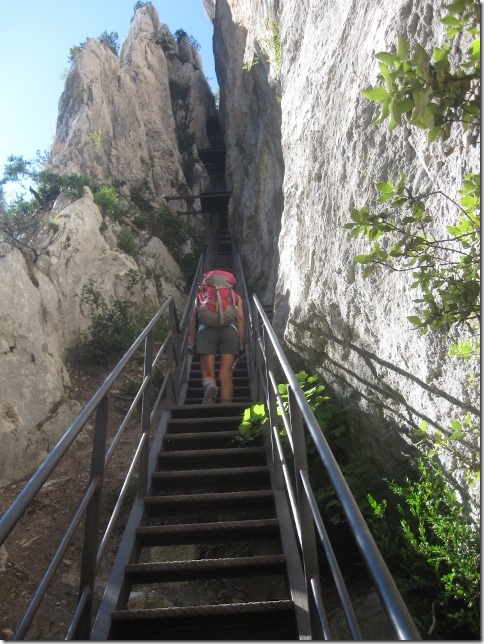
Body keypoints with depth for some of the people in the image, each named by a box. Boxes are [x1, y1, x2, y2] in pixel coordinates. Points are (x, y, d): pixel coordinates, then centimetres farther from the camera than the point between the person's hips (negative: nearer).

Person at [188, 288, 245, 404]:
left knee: (208, 373, -3)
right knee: (226, 372, -5)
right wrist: (241, 344, 13)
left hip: (206, 329, 0)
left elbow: (194, 316, 18)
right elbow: (240, 318, 16)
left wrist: (191, 341, 13)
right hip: (229, 328, 0)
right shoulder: (236, 296, 30)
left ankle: (209, 386, -36)